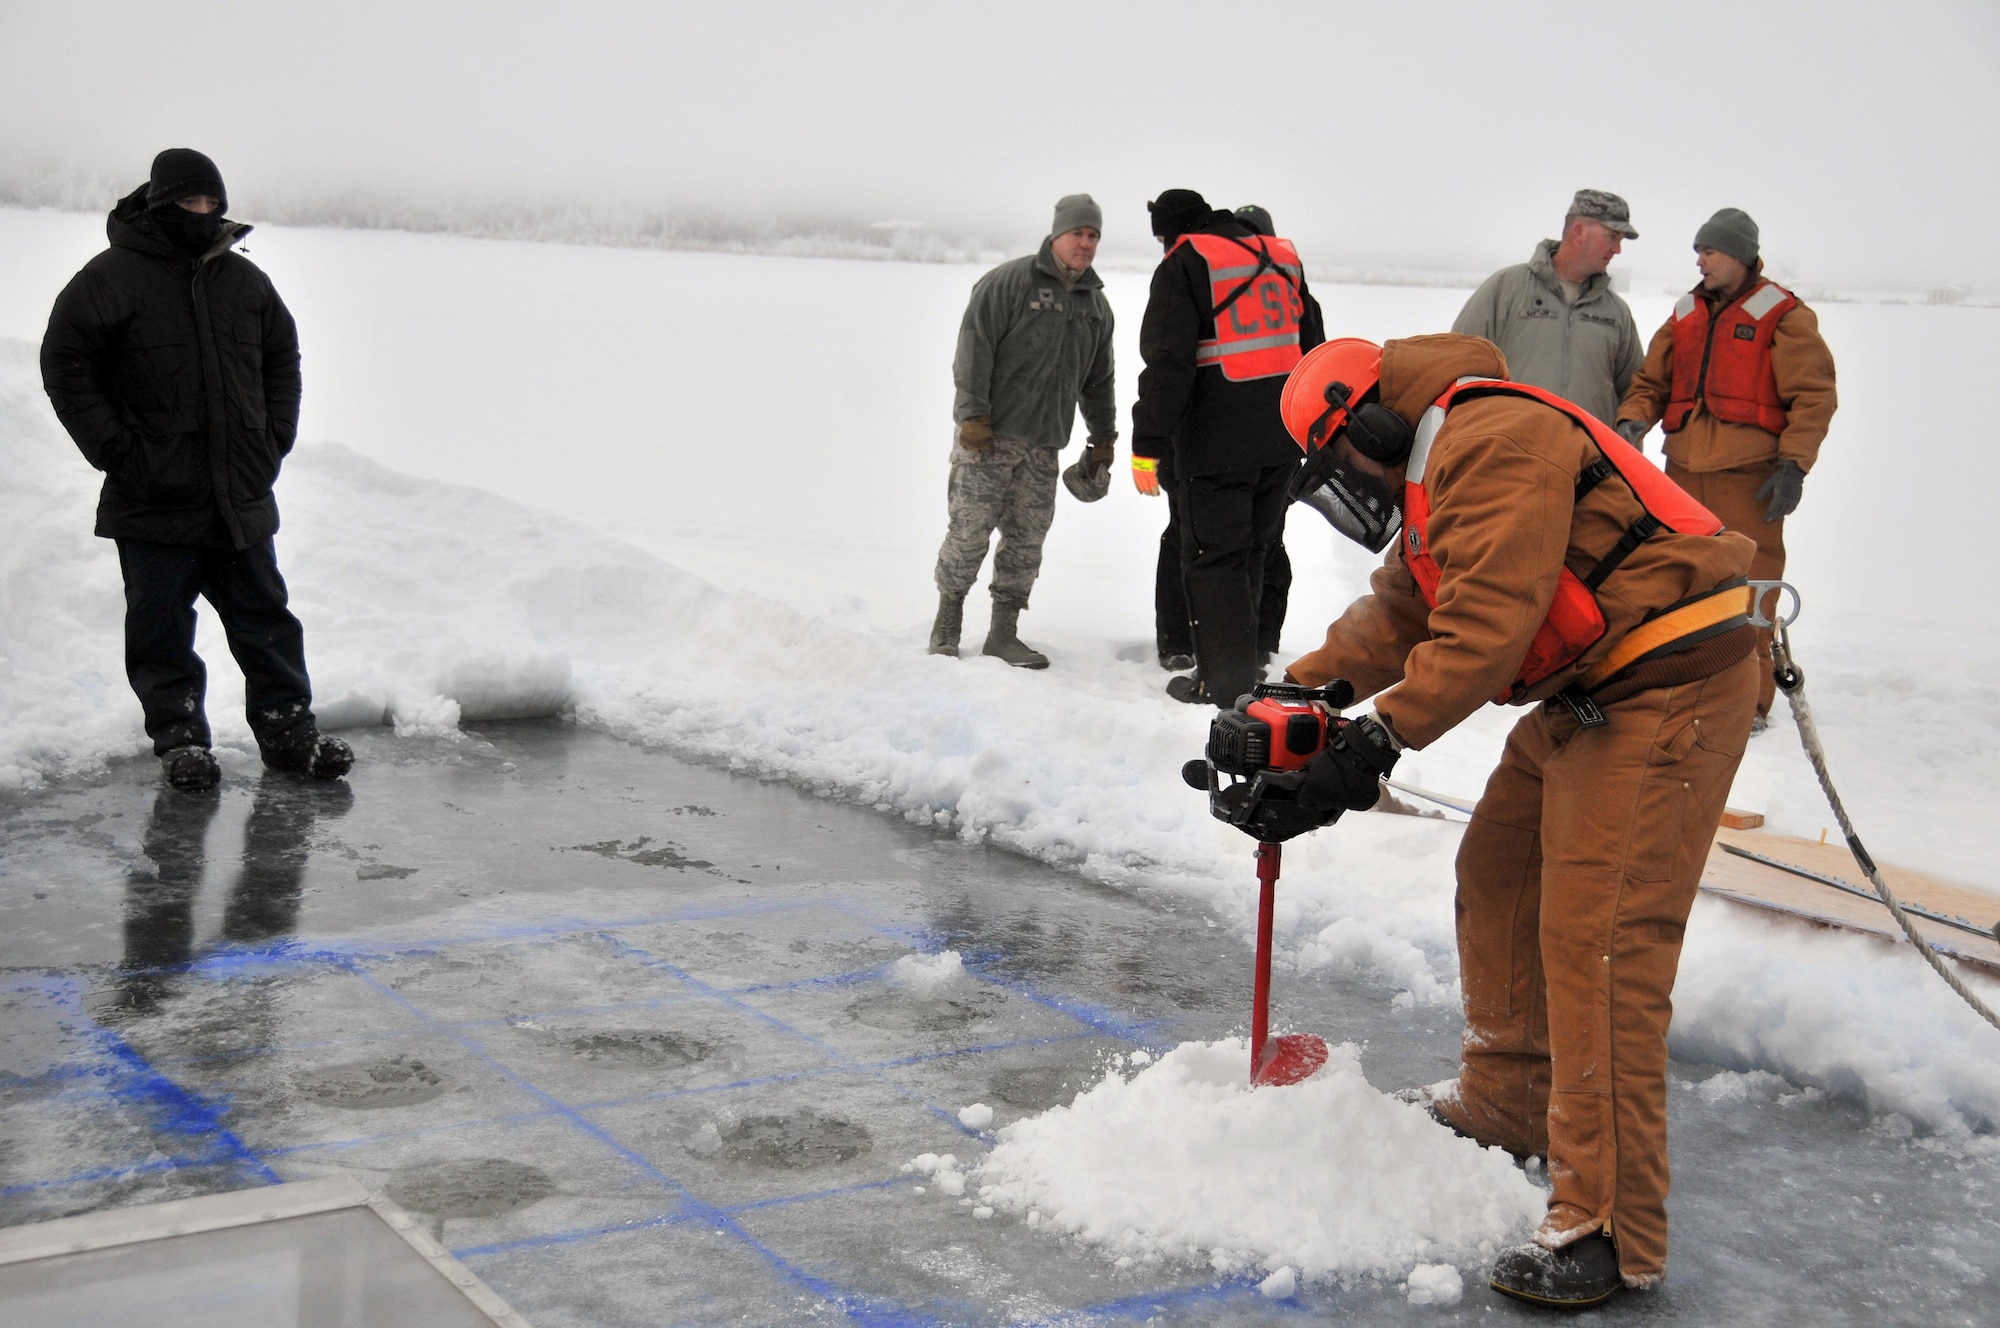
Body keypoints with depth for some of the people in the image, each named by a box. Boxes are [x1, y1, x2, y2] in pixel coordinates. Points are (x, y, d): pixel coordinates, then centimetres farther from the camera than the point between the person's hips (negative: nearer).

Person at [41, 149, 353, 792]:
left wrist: (273, 440, 10)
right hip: (152, 503, -4)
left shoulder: (244, 280, 10)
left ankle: (288, 729, 17)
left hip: (242, 497, 4)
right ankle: (180, 739, 16)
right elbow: (66, 366, -3)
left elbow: (281, 360, 21)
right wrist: (114, 449, -9)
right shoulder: (111, 279, -5)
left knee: (265, 619, 8)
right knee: (162, 631, 4)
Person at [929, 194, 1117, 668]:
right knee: (970, 530, -5)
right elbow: (975, 347, -10)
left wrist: (1103, 437, 21)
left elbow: (1098, 379, 24)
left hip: (1043, 447, 6)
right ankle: (947, 622, 9)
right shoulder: (1008, 282, -5)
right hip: (988, 436, -5)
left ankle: (1003, 633, 10)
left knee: (1027, 540, 3)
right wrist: (974, 413, -16)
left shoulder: (1097, 304, 16)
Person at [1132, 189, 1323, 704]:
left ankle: (1222, 680, 0)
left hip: (1216, 443, -6)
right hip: (1282, 442, 7)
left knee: (1212, 557, 0)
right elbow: (1313, 349, 20)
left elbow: (1167, 364, -14)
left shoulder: (1183, 265, -4)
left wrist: (1148, 447, -13)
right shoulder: (1282, 258, 16)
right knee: (1252, 554, 17)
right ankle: (1246, 659, 24)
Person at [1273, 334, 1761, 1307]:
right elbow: (1397, 614, 20)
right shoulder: (1438, 474, 18)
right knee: (1497, 876, 20)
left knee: (1595, 939, -15)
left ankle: (1611, 1231, -12)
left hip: (1665, 690, -11)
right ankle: (1505, 1102, 37)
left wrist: (1379, 735, -25)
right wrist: (1295, 696, 9)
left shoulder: (1494, 440, -17)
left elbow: (1487, 623, -25)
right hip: (1584, 696, 11)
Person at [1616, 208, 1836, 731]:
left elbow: (1814, 395, -3)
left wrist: (1793, 464, -11)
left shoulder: (1782, 316, -1)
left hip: (1749, 476, -5)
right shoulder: (1685, 315, 15)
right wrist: (1632, 422, -2)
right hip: (1684, 471, 5)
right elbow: (1651, 382, 19)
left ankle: (1750, 700, 3)